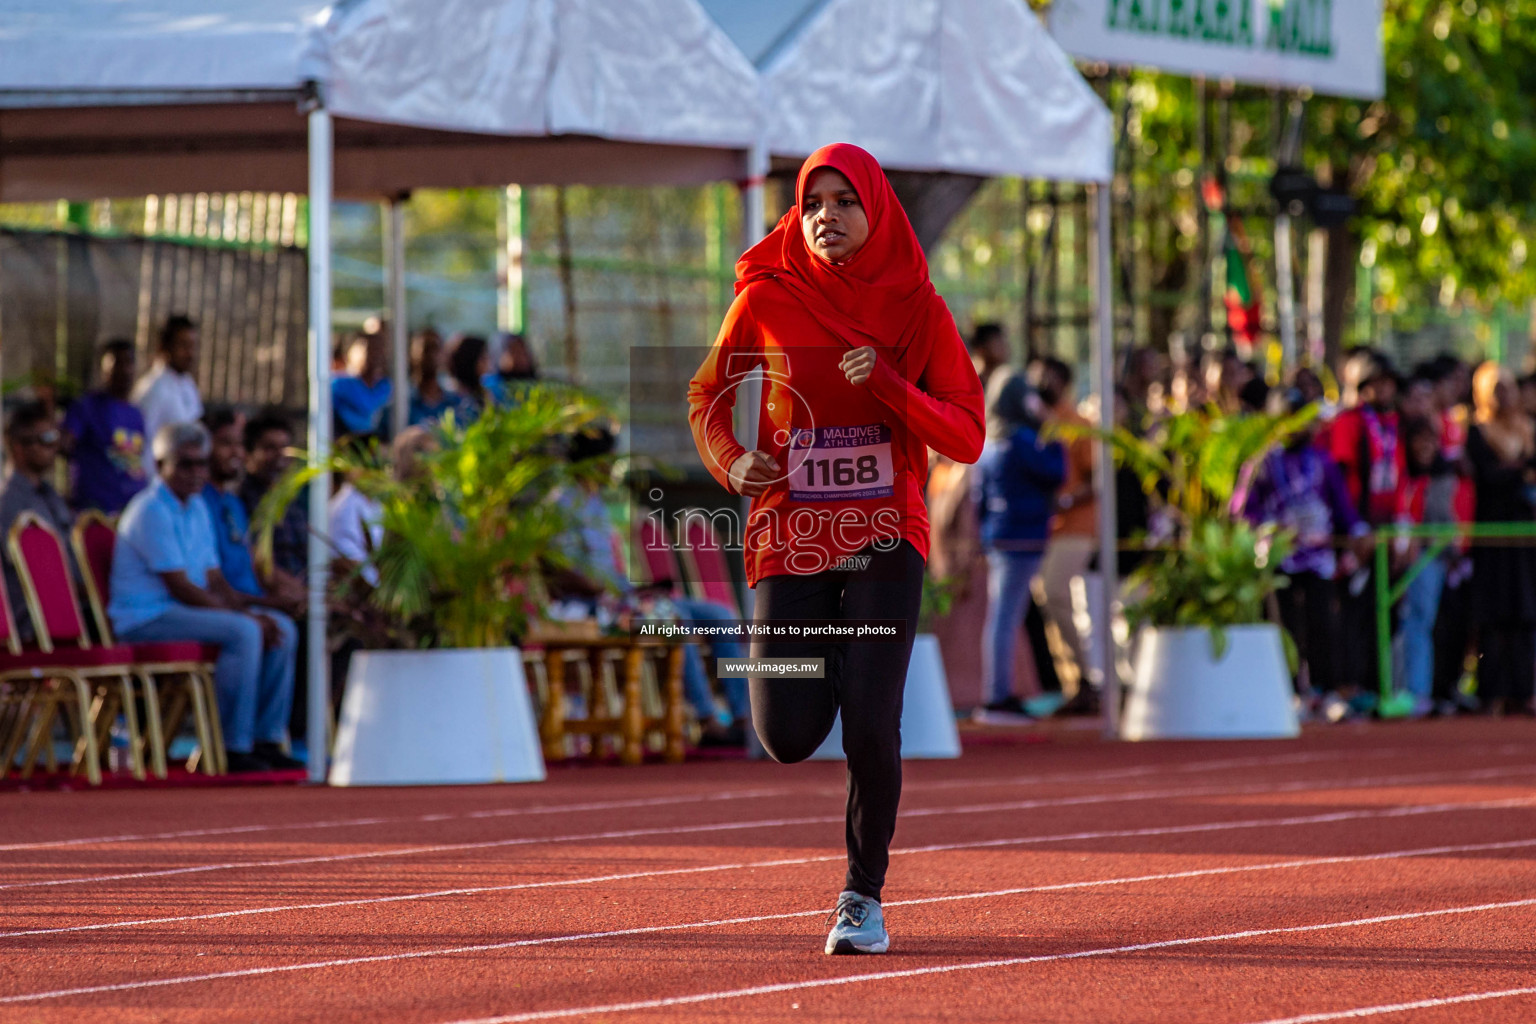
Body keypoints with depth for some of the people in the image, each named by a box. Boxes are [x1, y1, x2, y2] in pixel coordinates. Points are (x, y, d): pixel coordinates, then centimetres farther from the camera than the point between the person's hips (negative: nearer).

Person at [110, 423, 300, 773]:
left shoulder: (196, 507, 16)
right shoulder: (152, 510, -14)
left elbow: (214, 580, 15)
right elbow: (181, 588, -19)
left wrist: (250, 607, -5)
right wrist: (245, 614, -18)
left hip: (186, 611, 10)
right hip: (146, 618, -10)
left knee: (283, 629, 0)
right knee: (243, 632, -30)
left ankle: (267, 740, -1)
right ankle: (235, 747, -27)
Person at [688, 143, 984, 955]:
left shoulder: (918, 311, -1)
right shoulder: (766, 300, 0)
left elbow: (965, 438, -4)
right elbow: (707, 395, 14)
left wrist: (886, 384, -19)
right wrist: (728, 461, -6)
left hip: (885, 538, -1)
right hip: (789, 536, 1)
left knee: (870, 727, -12)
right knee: (788, 738, -4)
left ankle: (865, 896, 6)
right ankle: (821, 664, 33)